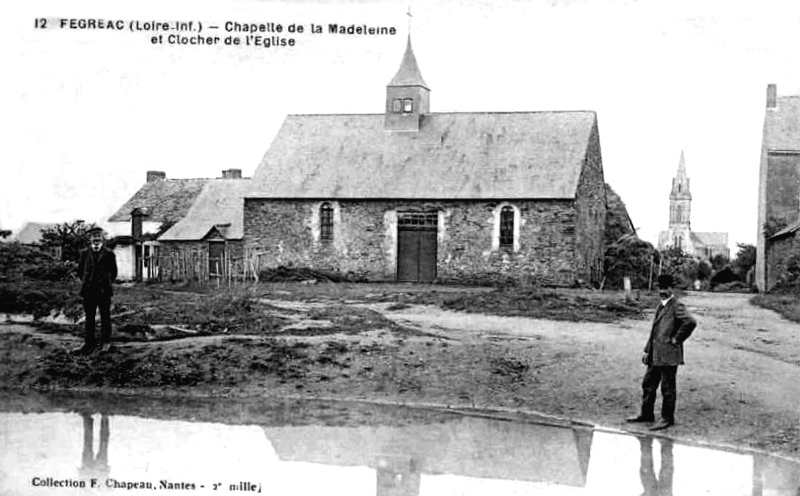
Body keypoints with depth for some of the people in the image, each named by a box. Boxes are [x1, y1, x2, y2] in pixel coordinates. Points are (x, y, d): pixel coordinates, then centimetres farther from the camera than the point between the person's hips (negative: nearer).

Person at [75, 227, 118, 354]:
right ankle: (89, 341, 14)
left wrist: (107, 283, 8)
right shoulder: (85, 253, 6)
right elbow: (80, 270, 17)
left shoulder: (109, 254, -1)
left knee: (105, 317, 4)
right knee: (89, 317, 7)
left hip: (104, 291, -2)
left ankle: (106, 342, 12)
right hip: (88, 291, 2)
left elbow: (113, 272, 9)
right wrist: (85, 282, 12)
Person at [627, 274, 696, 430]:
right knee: (648, 384, 15)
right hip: (655, 354, 9)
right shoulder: (661, 306, 16)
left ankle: (667, 419, 10)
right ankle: (646, 414, 27)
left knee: (668, 388, 1)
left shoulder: (677, 306, -12)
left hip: (668, 355, -9)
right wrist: (647, 350, 18)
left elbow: (691, 322, -29)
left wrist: (677, 339, -19)